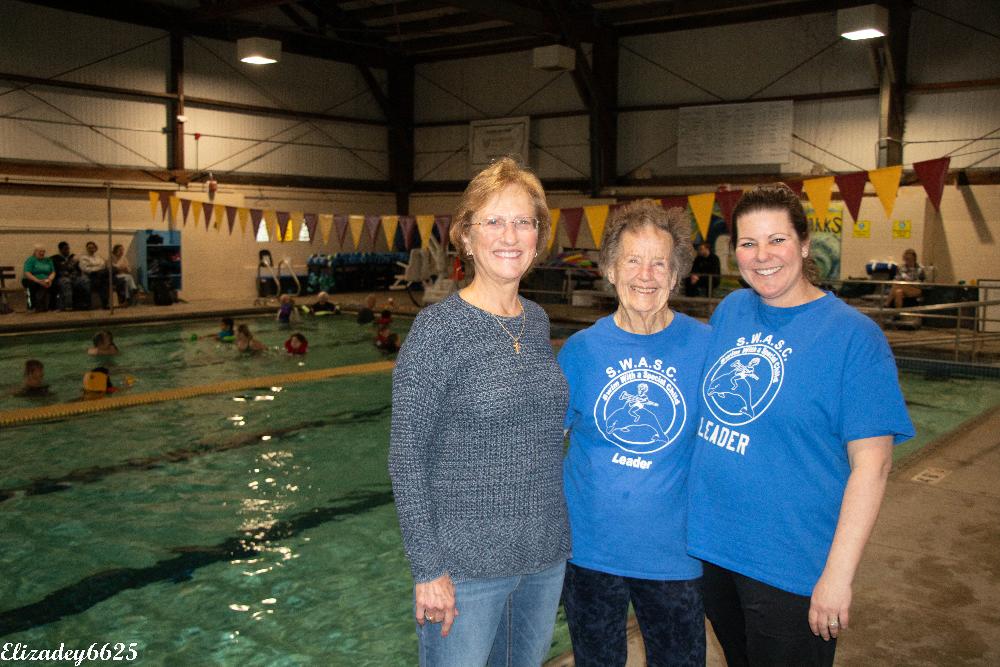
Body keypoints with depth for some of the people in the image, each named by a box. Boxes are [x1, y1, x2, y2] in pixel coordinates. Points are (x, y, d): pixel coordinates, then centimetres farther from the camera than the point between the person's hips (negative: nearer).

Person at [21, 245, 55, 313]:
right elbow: (27, 274, -8)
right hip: (33, 282, -3)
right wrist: (38, 281, -21)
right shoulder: (30, 260, 5)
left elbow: (53, 272, 12)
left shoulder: (48, 260, 20)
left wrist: (49, 279, -11)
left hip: (45, 283, 3)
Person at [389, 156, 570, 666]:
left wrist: (555, 536, 12)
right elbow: (406, 458, -13)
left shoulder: (538, 321, 3)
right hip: (466, 566, -6)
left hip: (546, 557, 6)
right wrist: (427, 569, -14)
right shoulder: (437, 328, -14)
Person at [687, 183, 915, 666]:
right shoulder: (729, 311, 2)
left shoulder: (854, 336, -14)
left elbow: (871, 462, -16)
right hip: (711, 545, 5)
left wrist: (838, 574, -19)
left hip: (790, 569, -5)